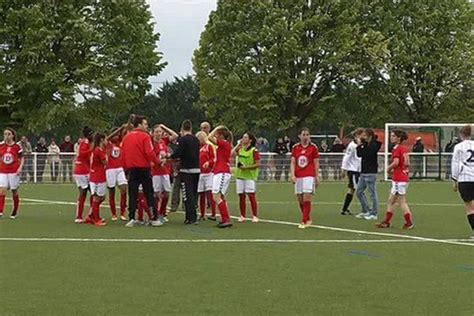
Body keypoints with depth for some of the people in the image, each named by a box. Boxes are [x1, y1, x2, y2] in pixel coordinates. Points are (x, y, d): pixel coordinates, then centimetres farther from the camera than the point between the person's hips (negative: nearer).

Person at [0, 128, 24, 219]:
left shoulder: (17, 146, -4)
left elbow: (22, 158, 2)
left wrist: (20, 168, -12)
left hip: (14, 172, -1)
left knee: (14, 191, 8)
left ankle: (15, 211, 24)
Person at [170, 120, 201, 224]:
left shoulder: (183, 139, -12)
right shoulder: (196, 140, 9)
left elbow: (178, 153, -16)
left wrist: (170, 156, 4)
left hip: (186, 170, -6)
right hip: (196, 169, 6)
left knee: (187, 195, -3)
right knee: (194, 194, 13)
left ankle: (191, 218, -5)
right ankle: (194, 217, 16)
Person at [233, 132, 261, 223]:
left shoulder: (254, 151, -7)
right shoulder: (240, 149, 11)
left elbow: (258, 164, -11)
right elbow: (232, 154, -3)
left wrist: (246, 167, -17)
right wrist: (238, 145, 0)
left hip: (250, 176, -6)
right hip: (240, 175, 6)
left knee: (251, 195, -7)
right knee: (241, 196, 7)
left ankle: (255, 216, -2)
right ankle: (242, 216, 14)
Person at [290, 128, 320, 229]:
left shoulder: (313, 147, 0)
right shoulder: (295, 148, 8)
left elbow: (316, 163, 2)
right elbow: (293, 163, 6)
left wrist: (317, 177, -1)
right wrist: (292, 175, -6)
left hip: (309, 176, -4)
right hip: (298, 177, 4)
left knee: (307, 198, -12)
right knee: (300, 199, 6)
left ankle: (304, 221, -7)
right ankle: (308, 219, 22)